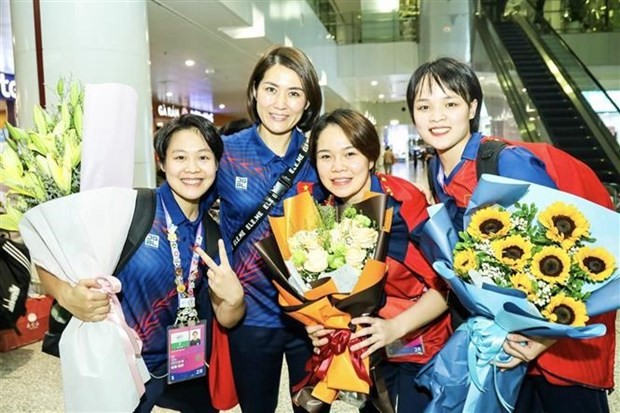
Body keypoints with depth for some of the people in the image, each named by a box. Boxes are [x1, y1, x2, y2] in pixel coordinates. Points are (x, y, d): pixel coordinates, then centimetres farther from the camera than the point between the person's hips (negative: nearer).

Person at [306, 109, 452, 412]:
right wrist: (317, 323, -12)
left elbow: (444, 284, -19)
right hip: (363, 350, 4)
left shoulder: (405, 203, -21)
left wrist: (396, 327, -28)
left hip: (420, 348, -4)